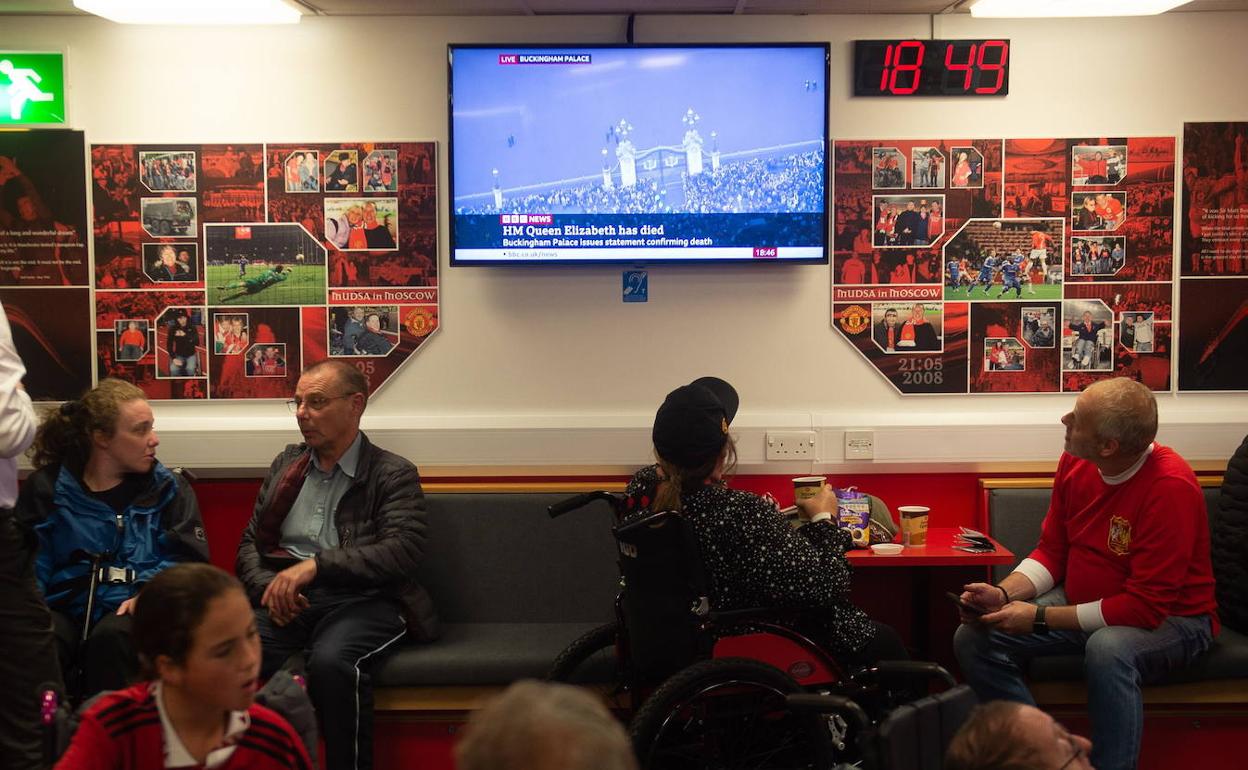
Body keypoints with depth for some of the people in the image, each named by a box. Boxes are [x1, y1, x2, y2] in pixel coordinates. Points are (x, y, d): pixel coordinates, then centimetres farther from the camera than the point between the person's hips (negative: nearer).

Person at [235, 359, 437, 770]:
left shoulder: (393, 474, 5)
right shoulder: (287, 463, 21)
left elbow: (402, 552, -9)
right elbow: (250, 542, 19)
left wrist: (316, 564, -18)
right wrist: (269, 587, -3)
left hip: (362, 600, -3)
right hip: (289, 601, 4)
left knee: (331, 660, -36)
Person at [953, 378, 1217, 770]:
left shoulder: (1170, 487, -26)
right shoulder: (1075, 463, -6)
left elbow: (1146, 606, -25)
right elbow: (1052, 551, 6)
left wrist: (1040, 617, -24)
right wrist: (1004, 594, -14)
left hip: (1169, 618, -6)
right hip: (1082, 604, 7)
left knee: (1107, 650, -39)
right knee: (973, 639, -9)